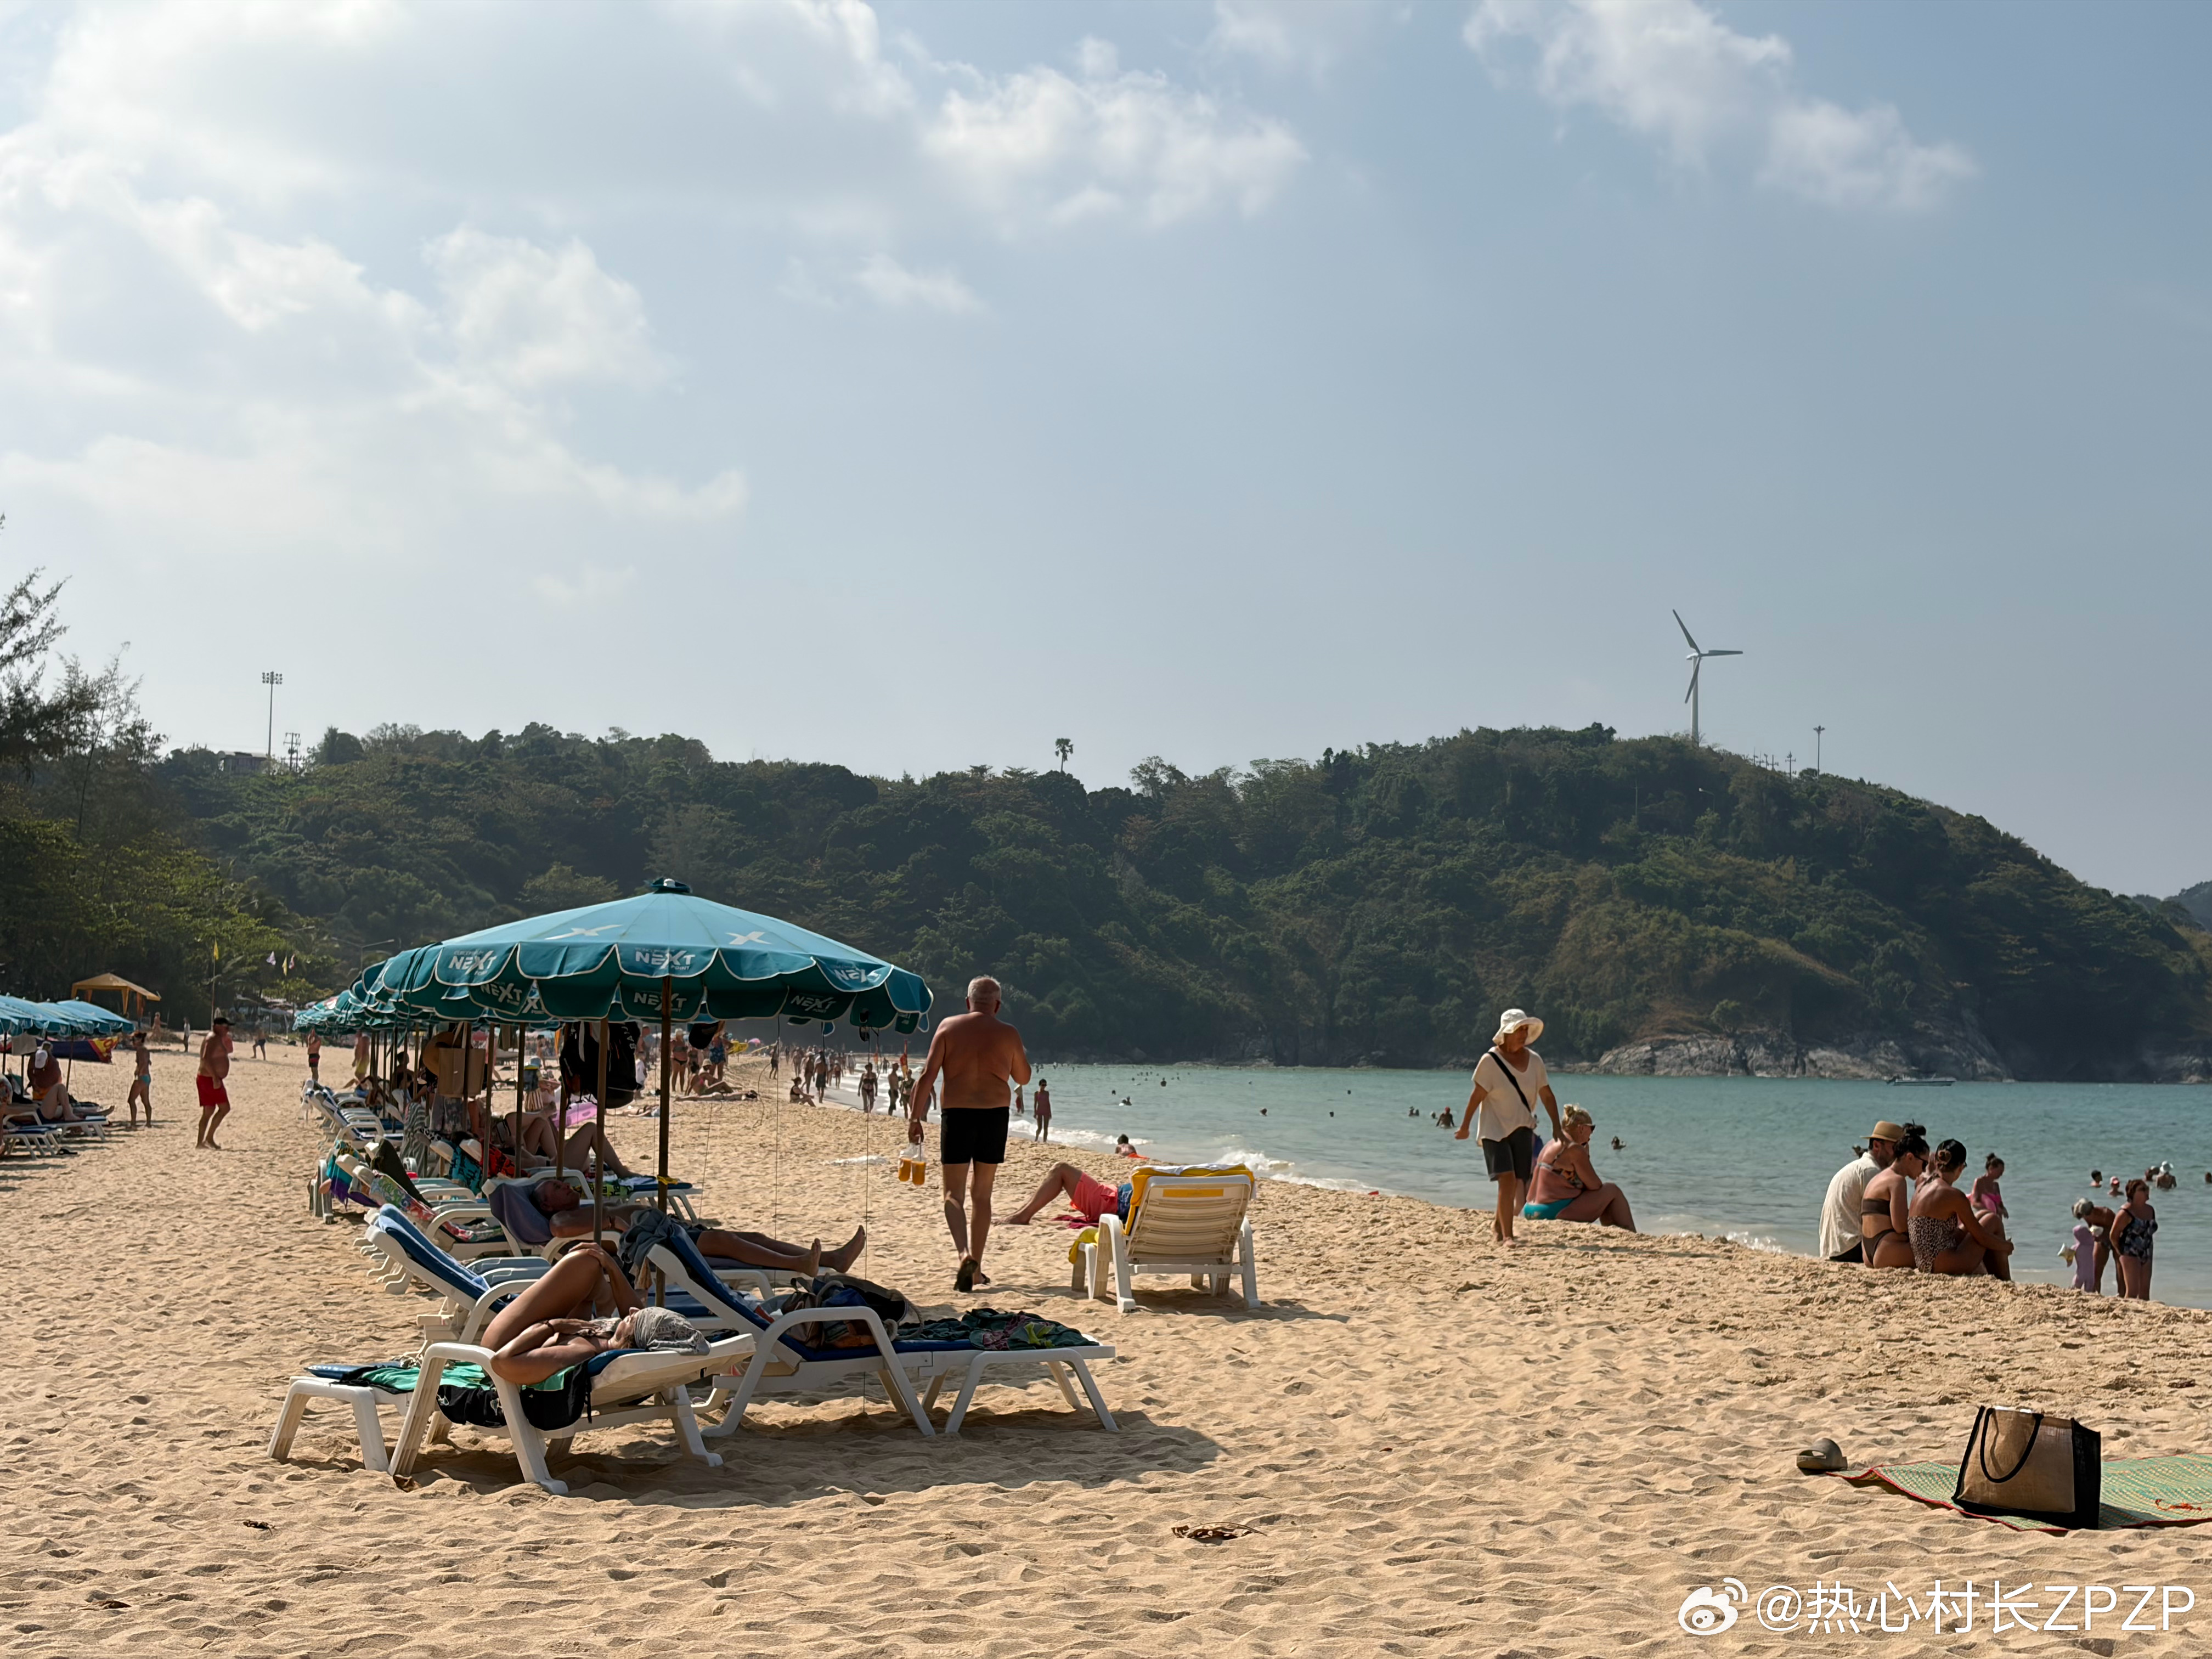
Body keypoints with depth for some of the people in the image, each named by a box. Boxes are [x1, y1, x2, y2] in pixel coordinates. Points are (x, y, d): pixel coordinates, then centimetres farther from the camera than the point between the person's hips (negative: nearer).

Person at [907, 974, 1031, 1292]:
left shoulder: (949, 1027, 3)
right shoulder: (1008, 1034, 4)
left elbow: (928, 1075, -3)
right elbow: (1023, 1077, 17)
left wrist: (914, 1116, 0)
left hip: (957, 1114, -1)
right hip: (995, 1115, 1)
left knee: (954, 1194, 3)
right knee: (981, 1193, 13)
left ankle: (965, 1254, -21)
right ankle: (976, 1267, 16)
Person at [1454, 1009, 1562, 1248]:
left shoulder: (1534, 1060, 3)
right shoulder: (1490, 1061, -10)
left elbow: (1547, 1095, 10)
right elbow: (1478, 1095, -9)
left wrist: (1556, 1127, 9)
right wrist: (1465, 1125, -6)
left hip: (1523, 1129, 5)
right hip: (1495, 1129, -5)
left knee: (1519, 1184, 4)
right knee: (1507, 1179, -16)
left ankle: (1498, 1224, 27)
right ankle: (1506, 1236, -14)